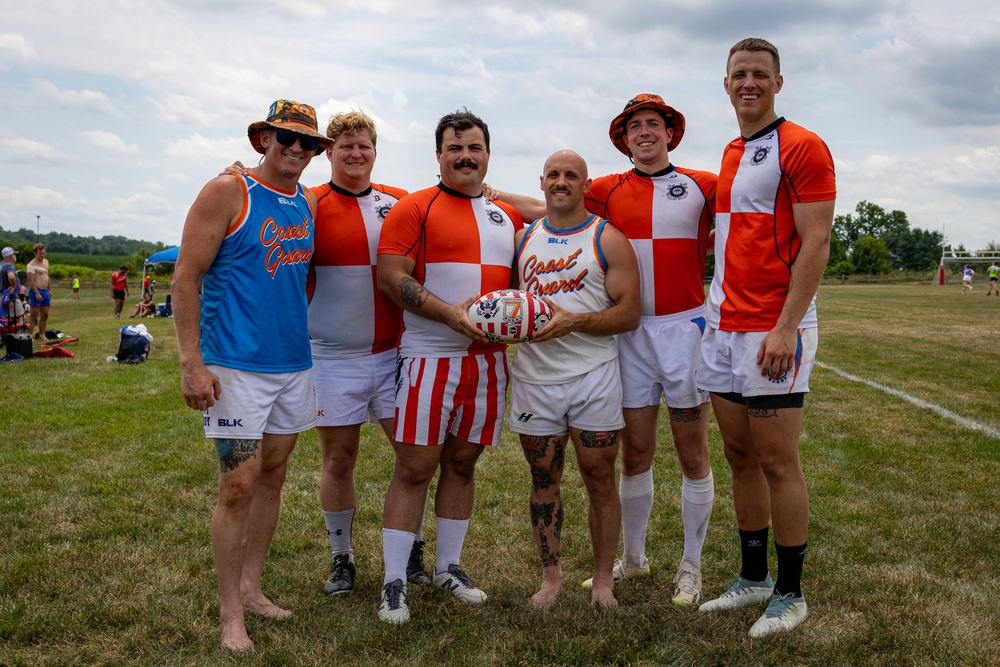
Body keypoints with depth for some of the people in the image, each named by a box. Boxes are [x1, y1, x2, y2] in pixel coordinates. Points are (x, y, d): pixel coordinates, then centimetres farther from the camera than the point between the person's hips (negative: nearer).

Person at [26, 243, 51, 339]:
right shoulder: (32, 264, -11)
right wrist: (37, 293, -24)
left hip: (45, 292, 8)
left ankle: (42, 336, 19)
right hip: (36, 292, -8)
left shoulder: (46, 262, 14)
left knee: (44, 316, 11)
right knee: (34, 317, -8)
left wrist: (49, 290, 21)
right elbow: (31, 280, -18)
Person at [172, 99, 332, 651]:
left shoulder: (309, 204, 11)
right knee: (239, 485, -5)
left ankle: (251, 587, 27)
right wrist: (192, 363, -15)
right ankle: (230, 612, 10)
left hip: (295, 362, 7)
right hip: (237, 367, -6)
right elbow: (185, 280, -9)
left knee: (273, 475, 12)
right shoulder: (226, 193, -7)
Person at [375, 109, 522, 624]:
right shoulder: (414, 208, -2)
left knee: (463, 463, 13)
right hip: (429, 357, -5)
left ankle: (448, 566, 27)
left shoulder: (508, 217, 15)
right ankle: (394, 582, 8)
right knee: (414, 468, -3)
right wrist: (451, 314, -20)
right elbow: (389, 276, -11)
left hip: (489, 360, 5)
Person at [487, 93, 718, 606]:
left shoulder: (702, 186, 3)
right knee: (634, 454, 10)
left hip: (686, 326, -2)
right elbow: (542, 208, 11)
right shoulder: (609, 191, 8)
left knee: (693, 454, 5)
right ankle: (632, 559, 26)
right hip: (631, 332, 2)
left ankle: (691, 566, 20)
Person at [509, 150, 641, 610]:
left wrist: (573, 322, -20)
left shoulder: (608, 240, -1)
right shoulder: (524, 238, 12)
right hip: (534, 376, 3)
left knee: (600, 481, 3)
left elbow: (630, 313, -7)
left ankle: (603, 579, 19)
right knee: (543, 480, 10)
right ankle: (550, 575, 24)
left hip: (593, 377, -3)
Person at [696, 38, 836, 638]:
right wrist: (719, 312, 13)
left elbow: (816, 243, -13)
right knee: (740, 456, 12)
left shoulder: (802, 148, -6)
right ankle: (753, 578, 24)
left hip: (774, 330, -8)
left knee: (777, 461, -2)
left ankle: (791, 593, 13)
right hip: (723, 326, 8)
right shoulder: (730, 156, 18)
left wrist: (785, 328, -20)